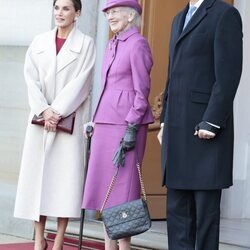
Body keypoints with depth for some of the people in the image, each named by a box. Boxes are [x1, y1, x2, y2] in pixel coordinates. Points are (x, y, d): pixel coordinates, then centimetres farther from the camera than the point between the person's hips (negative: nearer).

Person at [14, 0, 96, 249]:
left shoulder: (85, 43, 2)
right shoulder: (39, 42, 12)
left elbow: (80, 83, -6)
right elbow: (31, 79, 4)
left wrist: (58, 111, -13)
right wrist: (44, 110, -10)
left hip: (70, 120, -3)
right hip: (40, 117, 3)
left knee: (65, 174, -7)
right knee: (37, 173, 0)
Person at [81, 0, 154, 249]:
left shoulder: (137, 44, -8)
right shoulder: (112, 45, 17)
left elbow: (142, 90, -12)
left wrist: (132, 128, -16)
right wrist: (95, 123, 18)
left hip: (126, 123, -8)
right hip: (105, 122, 8)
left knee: (122, 185, -5)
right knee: (104, 185, 8)